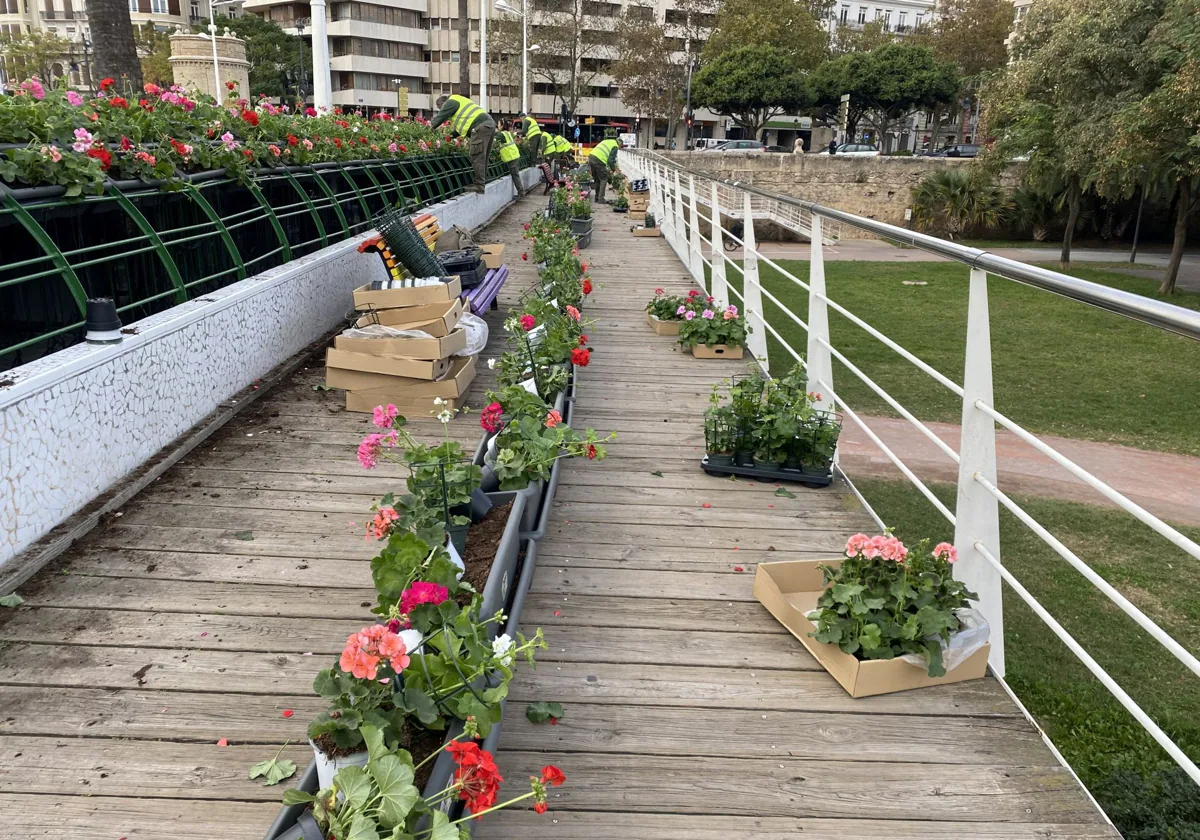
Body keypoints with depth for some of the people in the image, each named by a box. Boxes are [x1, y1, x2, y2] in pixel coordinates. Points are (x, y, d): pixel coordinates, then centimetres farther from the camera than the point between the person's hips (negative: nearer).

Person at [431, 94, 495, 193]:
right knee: (482, 157, 13)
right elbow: (461, 124, 36)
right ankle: (482, 182, 17)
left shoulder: (450, 102, 3)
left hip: (481, 126, -10)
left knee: (477, 157, -9)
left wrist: (431, 124, 20)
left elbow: (439, 119, 1)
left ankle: (479, 185, -11)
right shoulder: (457, 102, 33)